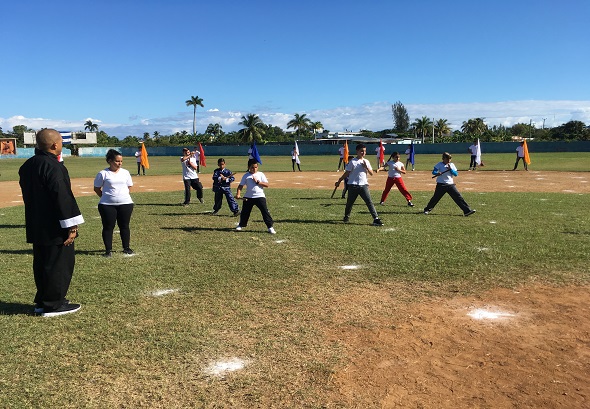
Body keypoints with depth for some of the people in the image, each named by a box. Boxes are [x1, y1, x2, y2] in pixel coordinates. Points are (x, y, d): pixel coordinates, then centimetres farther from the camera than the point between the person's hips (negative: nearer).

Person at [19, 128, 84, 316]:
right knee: (59, 264, 2)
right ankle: (53, 305, 9)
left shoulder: (27, 165, 10)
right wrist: (71, 225, -18)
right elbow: (63, 197, -22)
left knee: (42, 264, 17)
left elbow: (28, 194, 17)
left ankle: (42, 301, 27)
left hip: (36, 226, 9)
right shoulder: (53, 167, -19)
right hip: (54, 228, -9)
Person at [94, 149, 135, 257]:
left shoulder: (125, 172, 7)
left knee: (124, 226, 9)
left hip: (125, 204, 3)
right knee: (108, 227, 3)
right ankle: (108, 250, 13)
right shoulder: (103, 173, -3)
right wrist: (106, 197, 2)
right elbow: (97, 188, 4)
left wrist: (123, 197, 8)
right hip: (107, 205, -2)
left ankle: (126, 248, 21)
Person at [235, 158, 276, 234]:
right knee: (245, 212, 13)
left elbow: (267, 184, -5)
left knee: (265, 211, -7)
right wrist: (238, 194, -13)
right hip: (248, 197, 2)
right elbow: (241, 185, 2)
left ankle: (270, 227, -3)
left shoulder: (261, 174, 2)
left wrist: (257, 182, -15)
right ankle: (241, 225, 35)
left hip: (260, 196, -2)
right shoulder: (246, 175, 4)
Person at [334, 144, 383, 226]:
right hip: (353, 186, -3)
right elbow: (346, 173, 0)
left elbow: (371, 173, 7)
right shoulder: (352, 162, -5)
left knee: (369, 202, -7)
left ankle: (376, 219, -9)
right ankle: (346, 217, 34)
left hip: (363, 185, 3)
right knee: (349, 202, 9)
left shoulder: (366, 162, 9)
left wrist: (366, 167, -9)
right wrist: (339, 182, 1)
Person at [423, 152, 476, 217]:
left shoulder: (452, 165, 9)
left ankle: (467, 210, -6)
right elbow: (433, 172, -9)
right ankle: (427, 209, 22)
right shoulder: (439, 164, -1)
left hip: (450, 184, 3)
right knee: (435, 198, 2)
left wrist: (450, 169, -12)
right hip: (441, 185, -3)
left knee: (458, 197, -4)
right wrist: (437, 173, -30)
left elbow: (456, 174, 4)